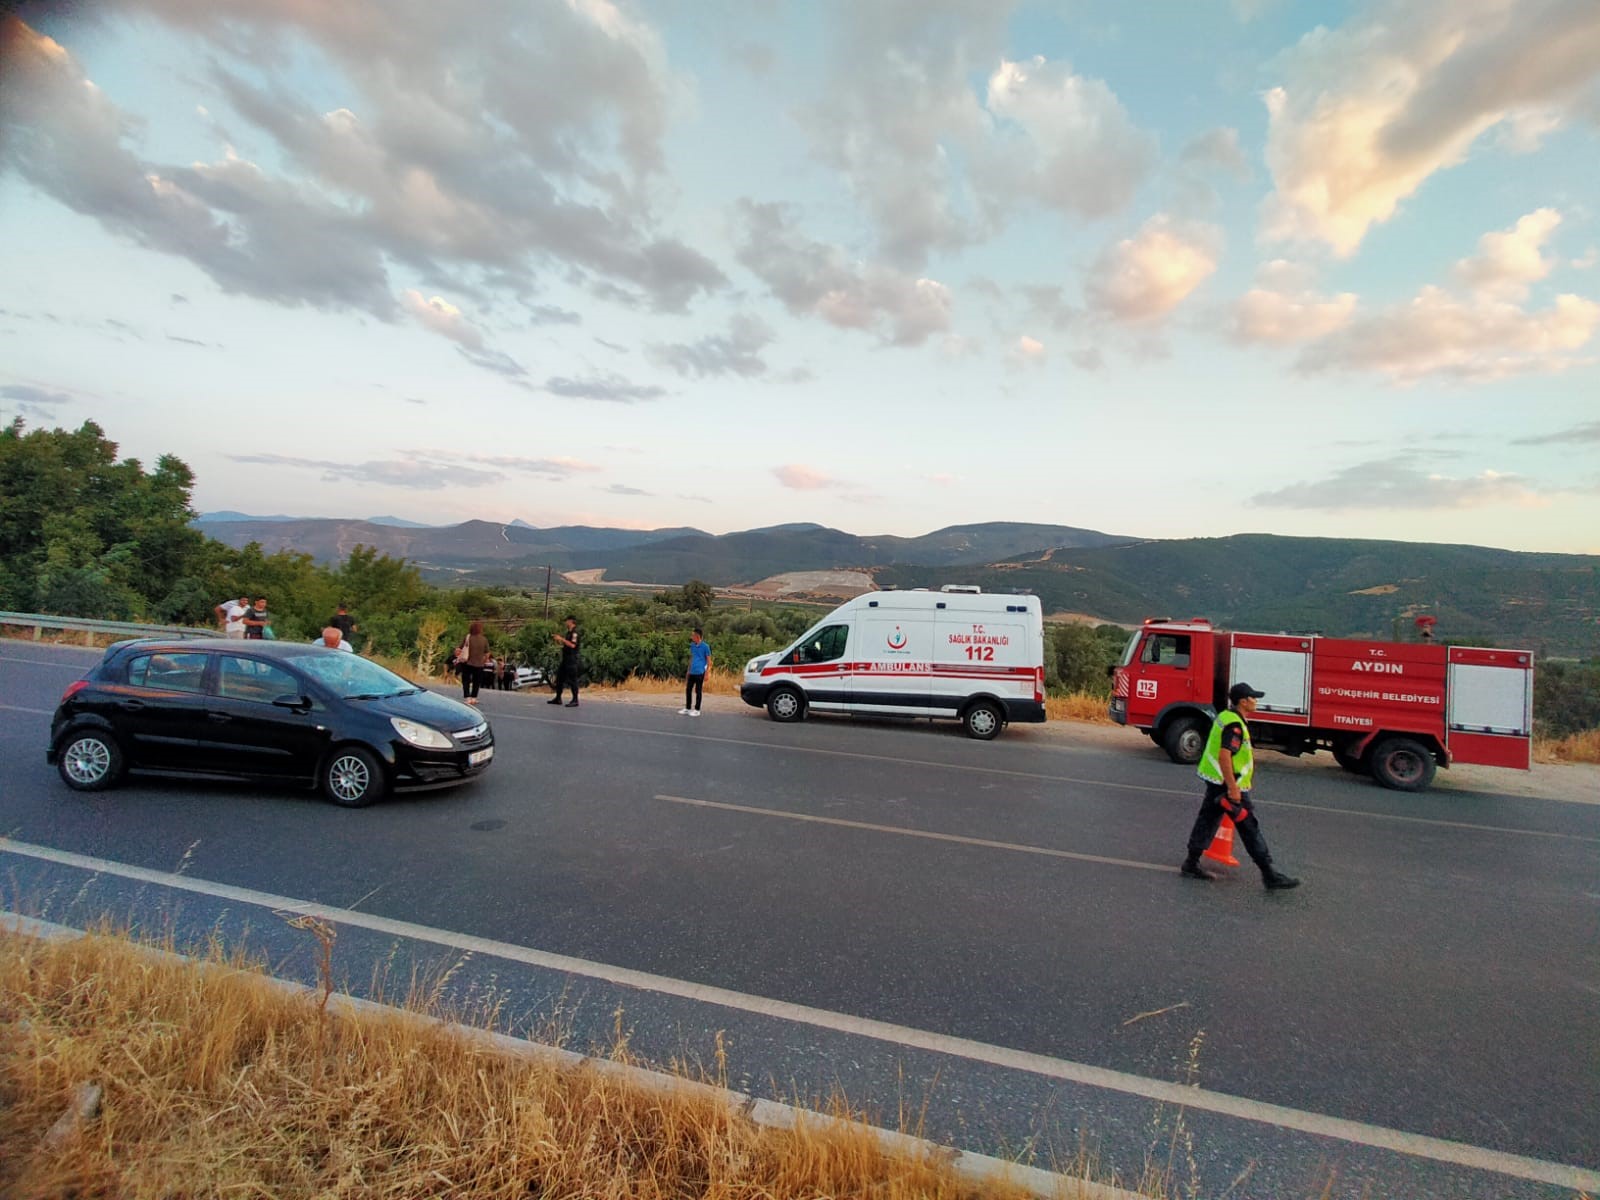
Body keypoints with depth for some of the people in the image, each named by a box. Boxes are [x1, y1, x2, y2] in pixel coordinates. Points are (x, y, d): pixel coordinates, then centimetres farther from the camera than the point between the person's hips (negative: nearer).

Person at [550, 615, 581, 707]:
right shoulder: (568, 633, 17)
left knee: (572, 680, -7)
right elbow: (563, 644, 24)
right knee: (559, 678, 13)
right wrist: (557, 639, 9)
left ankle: (575, 700, -3)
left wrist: (561, 639, -20)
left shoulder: (575, 633, -11)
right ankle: (558, 698, 21)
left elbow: (572, 645, -25)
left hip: (572, 660, -10)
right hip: (565, 659, 10)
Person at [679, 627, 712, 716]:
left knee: (698, 691, 1)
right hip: (691, 672, 6)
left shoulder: (705, 646, -8)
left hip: (700, 672, -6)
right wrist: (688, 670, 17)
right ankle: (688, 708, 23)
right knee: (688, 690, 11)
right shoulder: (692, 645, 10)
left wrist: (706, 673, -10)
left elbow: (708, 660, -5)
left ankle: (697, 710, 11)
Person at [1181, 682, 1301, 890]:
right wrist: (1233, 788, -26)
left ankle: (1191, 864, 18)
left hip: (1215, 781, 10)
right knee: (1249, 828, -2)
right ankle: (1270, 875, 6)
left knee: (1207, 821, 12)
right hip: (1229, 785, -10)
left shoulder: (1226, 717, 11)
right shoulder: (1235, 725, -20)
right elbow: (1224, 756, -28)